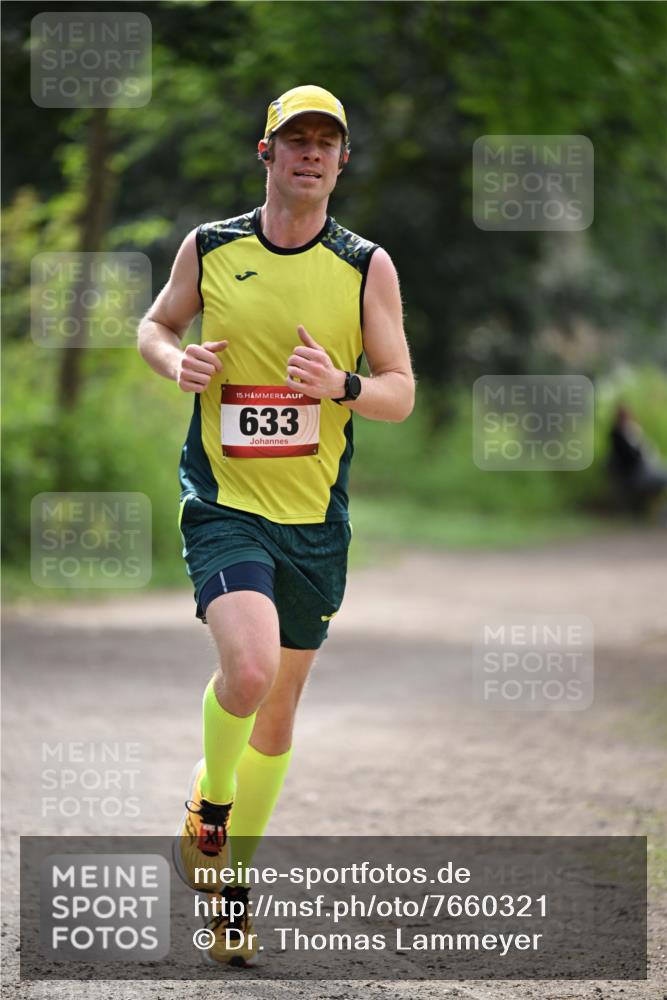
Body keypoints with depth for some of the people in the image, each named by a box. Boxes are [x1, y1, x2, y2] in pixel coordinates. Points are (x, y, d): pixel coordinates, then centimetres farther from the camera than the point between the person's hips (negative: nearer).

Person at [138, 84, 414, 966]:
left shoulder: (368, 267, -1)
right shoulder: (209, 248, 0)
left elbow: (401, 394, 1)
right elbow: (155, 325, 16)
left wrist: (343, 385, -20)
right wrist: (175, 359, -7)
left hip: (314, 519, 2)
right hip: (223, 503, -2)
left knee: (279, 712, 9)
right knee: (248, 667, -26)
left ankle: (234, 884, 28)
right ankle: (210, 799, 5)